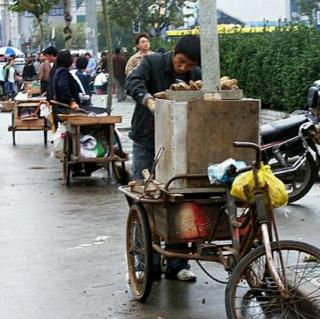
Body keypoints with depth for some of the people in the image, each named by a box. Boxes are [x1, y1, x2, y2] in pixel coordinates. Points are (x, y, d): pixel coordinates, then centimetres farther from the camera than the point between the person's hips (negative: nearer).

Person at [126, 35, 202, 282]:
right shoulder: (153, 63, -7)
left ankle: (177, 265, 12)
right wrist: (148, 100, -42)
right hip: (147, 143, -2)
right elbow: (133, 83, -23)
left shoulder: (197, 75, 3)